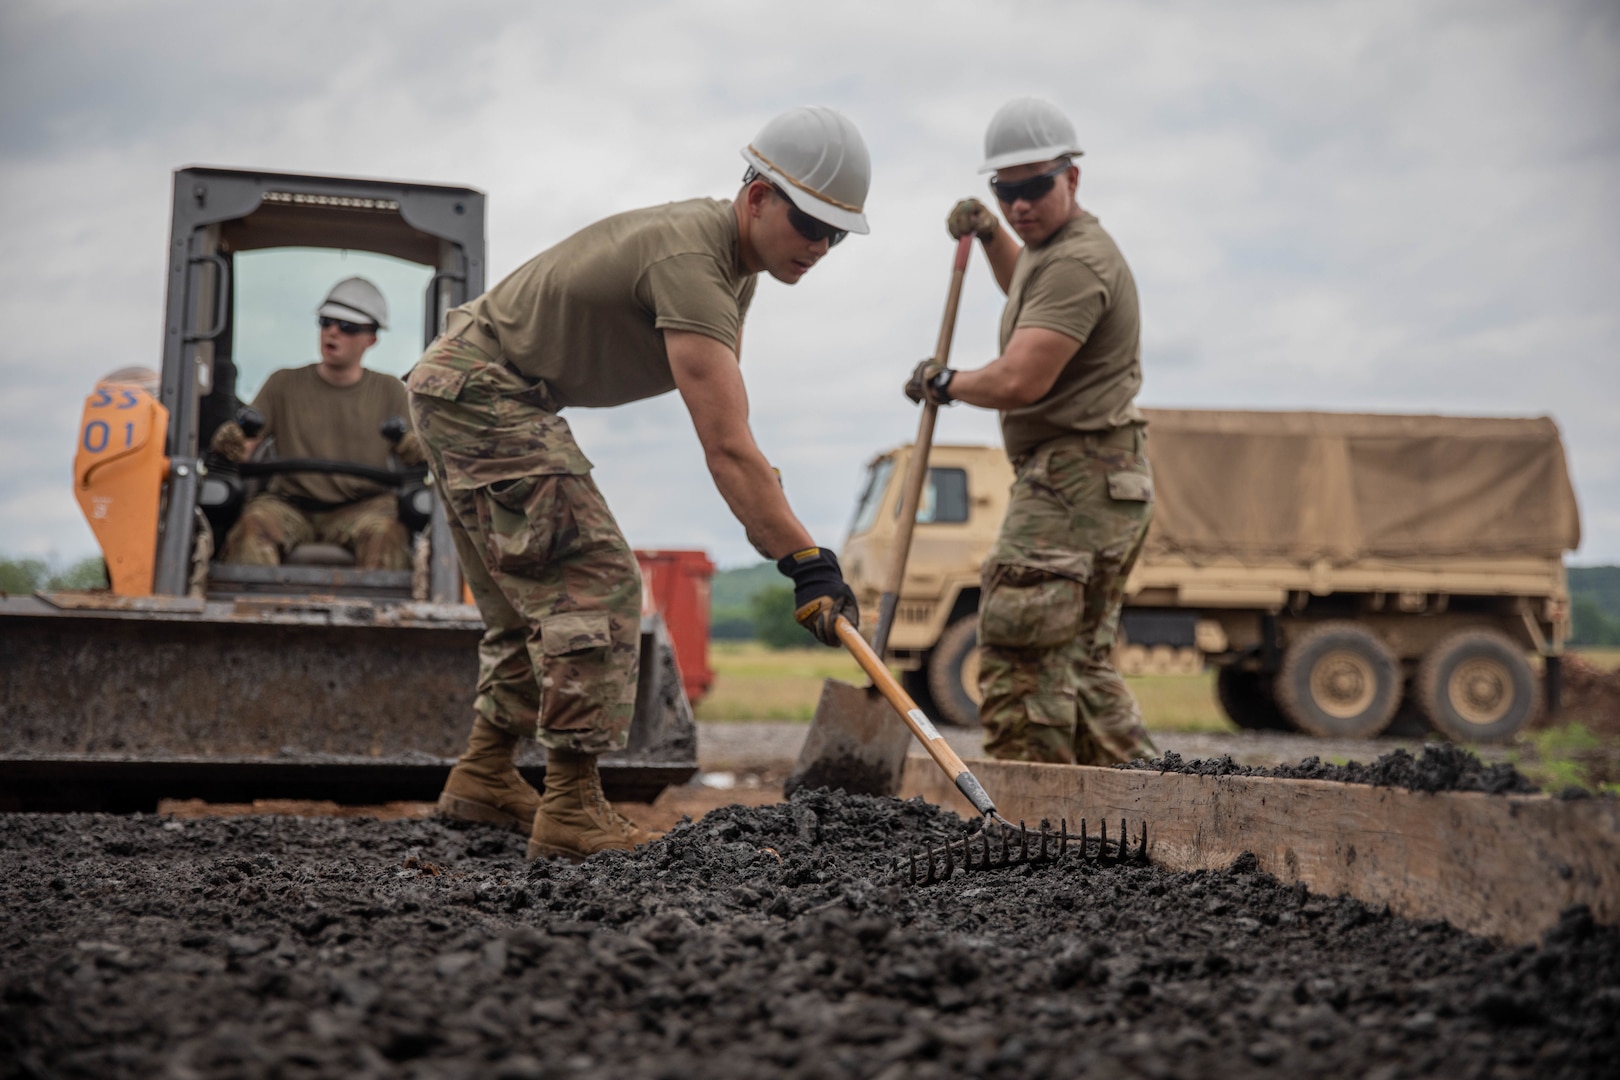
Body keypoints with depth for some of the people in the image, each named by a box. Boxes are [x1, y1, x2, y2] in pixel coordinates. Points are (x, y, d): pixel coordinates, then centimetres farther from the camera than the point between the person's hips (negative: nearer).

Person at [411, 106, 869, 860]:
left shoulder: (734, 254, 6)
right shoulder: (690, 263, -27)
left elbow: (724, 424, 12)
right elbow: (726, 449, -33)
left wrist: (768, 527, 1)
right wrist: (806, 563, -33)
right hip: (482, 392, -11)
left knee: (531, 594, 17)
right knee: (594, 585, -14)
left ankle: (482, 777, 26)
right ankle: (570, 812, -12)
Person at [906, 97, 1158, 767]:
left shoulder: (1077, 262, -16)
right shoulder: (1055, 247, 19)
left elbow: (1019, 382, -26)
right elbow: (1026, 292, 45)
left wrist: (943, 383, -7)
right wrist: (990, 235, 26)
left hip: (1074, 479, -11)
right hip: (1105, 484, 11)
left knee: (1023, 662, -14)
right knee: (1082, 664, 14)